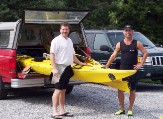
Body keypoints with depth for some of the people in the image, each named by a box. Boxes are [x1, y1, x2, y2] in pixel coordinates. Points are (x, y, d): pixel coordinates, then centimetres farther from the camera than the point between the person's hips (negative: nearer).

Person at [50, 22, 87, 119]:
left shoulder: (69, 40, 16)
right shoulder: (56, 40, -9)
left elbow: (72, 55, 26)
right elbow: (52, 55, -15)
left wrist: (80, 63, 30)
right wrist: (54, 68, -22)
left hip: (68, 68, 8)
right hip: (60, 67, -8)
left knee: (63, 90, 11)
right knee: (58, 90, -9)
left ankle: (62, 111, 16)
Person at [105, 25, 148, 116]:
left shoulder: (137, 43, -2)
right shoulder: (119, 44, 5)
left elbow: (145, 53, -3)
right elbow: (113, 56, 8)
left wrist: (140, 64, -11)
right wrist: (106, 66, 6)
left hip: (133, 70, -2)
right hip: (122, 70, 2)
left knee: (132, 90, 4)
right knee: (120, 89, 2)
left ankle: (130, 109, 14)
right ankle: (122, 109, 14)